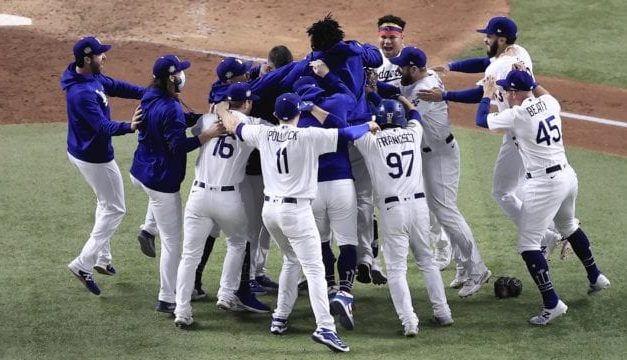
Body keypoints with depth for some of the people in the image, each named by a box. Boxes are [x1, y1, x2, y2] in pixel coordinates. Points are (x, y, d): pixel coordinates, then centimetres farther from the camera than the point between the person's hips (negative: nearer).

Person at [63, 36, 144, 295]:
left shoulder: (92, 77, -3)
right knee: (115, 210, 4)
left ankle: (102, 259, 35)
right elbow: (103, 127, -37)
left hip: (81, 152, 10)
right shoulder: (82, 93, -33)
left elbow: (116, 87, 9)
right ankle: (84, 264, 1)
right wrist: (129, 127, -52)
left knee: (106, 203, 25)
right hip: (94, 158, -10)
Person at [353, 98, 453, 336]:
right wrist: (399, 95, 46)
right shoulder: (413, 134, 9)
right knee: (427, 261, 19)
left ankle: (409, 322, -12)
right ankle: (443, 313, 21)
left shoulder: (370, 141, -2)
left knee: (396, 269, -2)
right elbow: (415, 114, 30)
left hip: (392, 209, -3)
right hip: (419, 204, 4)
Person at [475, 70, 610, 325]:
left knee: (528, 244, -4)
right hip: (568, 176, 8)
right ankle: (595, 276, 45)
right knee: (568, 226, 33)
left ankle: (552, 303, -12)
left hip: (543, 184, -8)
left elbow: (481, 120, -1)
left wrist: (487, 94, 13)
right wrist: (529, 80, 30)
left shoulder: (516, 116, -15)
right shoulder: (549, 103, 4)